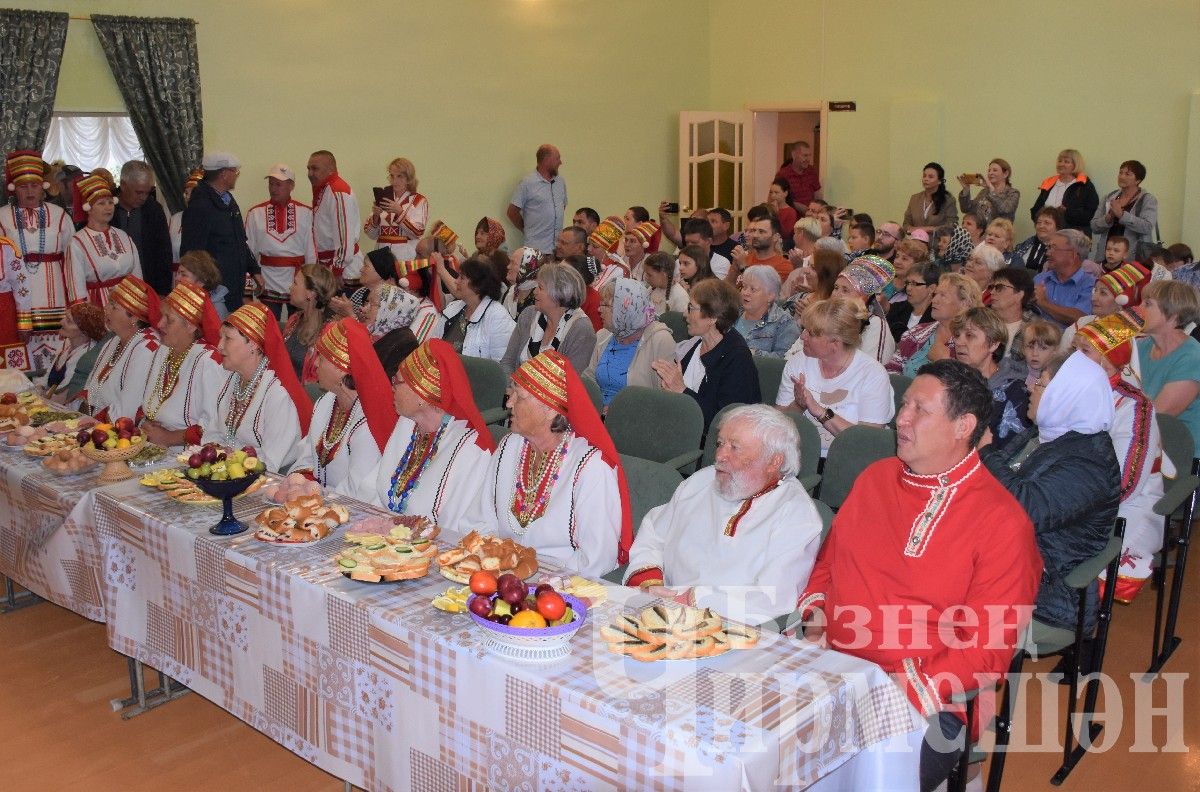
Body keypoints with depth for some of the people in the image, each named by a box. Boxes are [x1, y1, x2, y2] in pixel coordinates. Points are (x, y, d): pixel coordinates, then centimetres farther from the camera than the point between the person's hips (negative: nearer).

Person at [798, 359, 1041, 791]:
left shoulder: (1002, 523, -7)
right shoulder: (876, 477, 11)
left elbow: (986, 651, -8)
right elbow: (829, 561, 22)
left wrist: (903, 692, -18)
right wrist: (814, 616, 2)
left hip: (922, 701, -5)